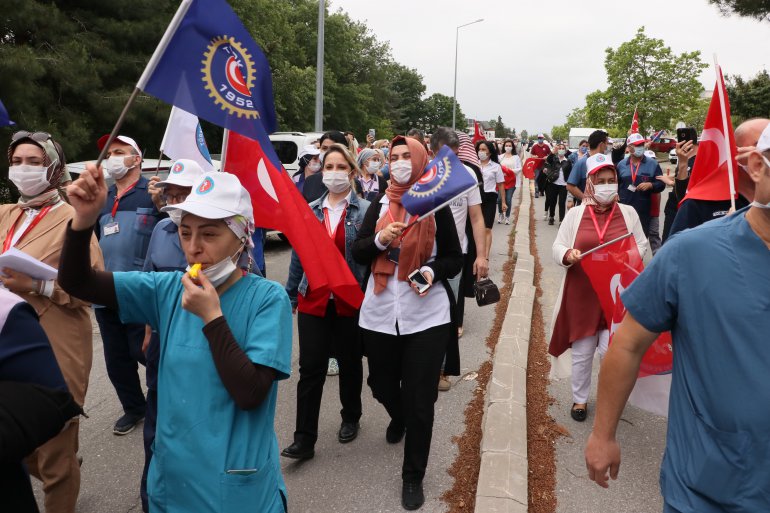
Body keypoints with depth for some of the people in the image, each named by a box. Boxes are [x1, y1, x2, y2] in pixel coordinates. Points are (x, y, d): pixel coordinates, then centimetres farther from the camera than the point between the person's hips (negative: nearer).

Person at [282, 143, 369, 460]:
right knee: (310, 369, 1)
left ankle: (350, 418, 39)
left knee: (349, 363, 16)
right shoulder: (309, 211, 5)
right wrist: (290, 297, 12)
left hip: (351, 301, -2)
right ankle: (304, 439, 10)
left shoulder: (365, 211, -6)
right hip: (314, 301, 2)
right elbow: (299, 257, 10)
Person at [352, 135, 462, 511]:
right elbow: (357, 253, 3)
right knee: (382, 385, 19)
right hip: (380, 312, 3)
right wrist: (379, 240, -17)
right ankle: (398, 418, 56)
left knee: (420, 400, 2)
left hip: (426, 314, -3)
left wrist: (432, 271, -19)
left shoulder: (436, 205, -2)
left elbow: (455, 258, 0)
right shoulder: (379, 204, 5)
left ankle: (413, 477, 22)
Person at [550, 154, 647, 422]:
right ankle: (580, 398, 30)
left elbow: (642, 245, 8)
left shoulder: (628, 212, 4)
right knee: (582, 352, 9)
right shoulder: (575, 214, 1)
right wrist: (568, 255, -21)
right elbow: (557, 247, 2)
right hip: (583, 294, 0)